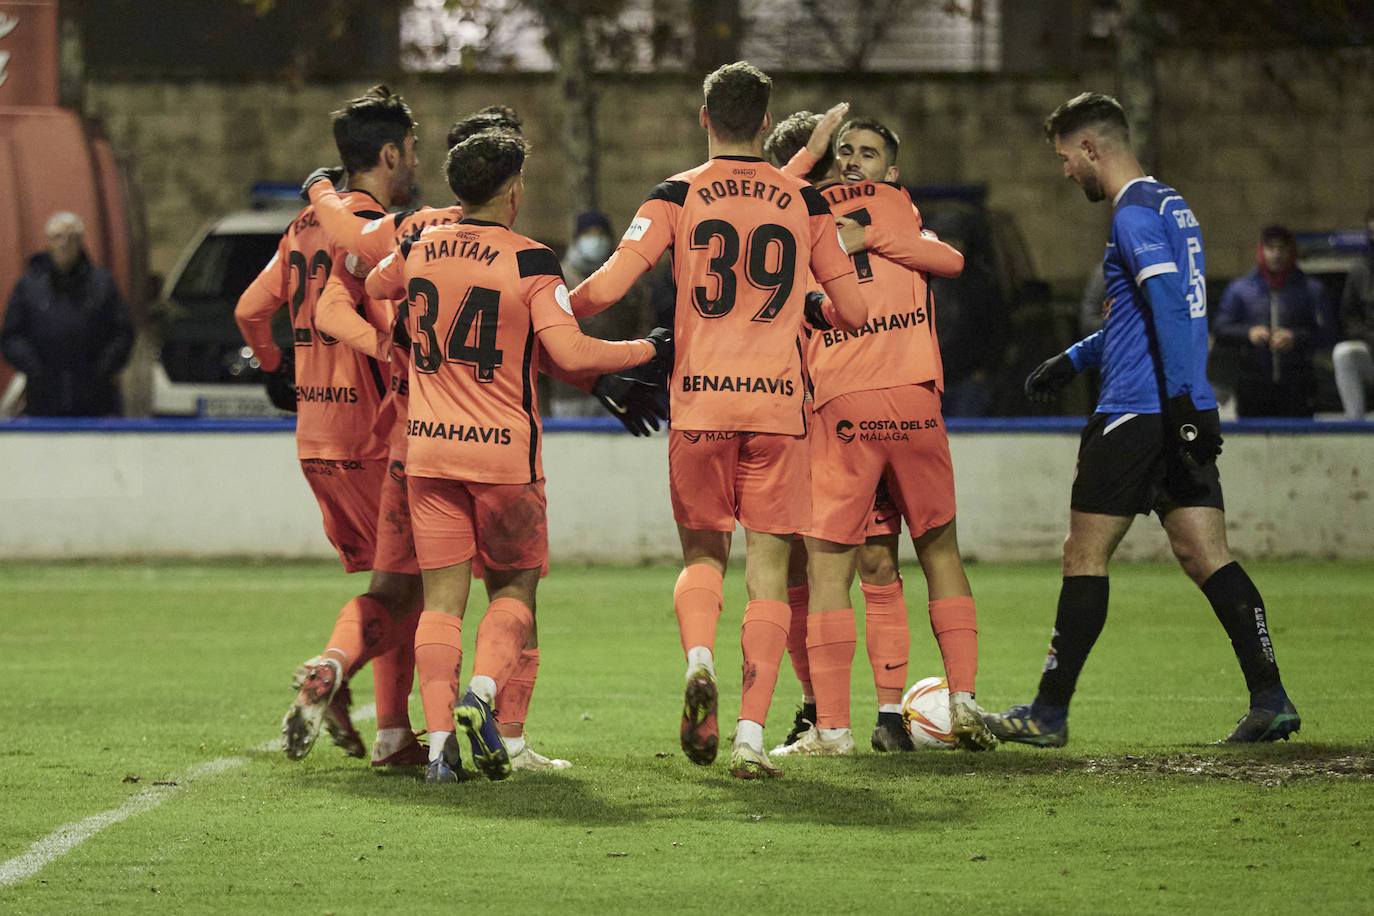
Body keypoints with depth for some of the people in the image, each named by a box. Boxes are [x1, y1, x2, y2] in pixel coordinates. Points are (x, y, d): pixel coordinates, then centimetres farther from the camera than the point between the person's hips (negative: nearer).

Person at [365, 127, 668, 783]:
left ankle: (440, 741, -6)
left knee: (442, 599, 5)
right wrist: (648, 349, -4)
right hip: (504, 452, -3)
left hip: (428, 450, 3)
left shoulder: (419, 248, 3)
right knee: (514, 587, 13)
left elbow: (368, 287, 24)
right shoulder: (529, 262, -11)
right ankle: (482, 692, -13)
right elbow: (571, 354, -17)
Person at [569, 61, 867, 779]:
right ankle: (751, 737, -6)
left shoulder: (679, 195, 2)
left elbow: (608, 284, -7)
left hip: (698, 402, 0)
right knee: (768, 573, 3)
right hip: (777, 402, 0)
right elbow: (853, 312, 10)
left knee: (702, 553, 17)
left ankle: (698, 661, -12)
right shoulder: (803, 201, 6)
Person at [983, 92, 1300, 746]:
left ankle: (1048, 715, 5)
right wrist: (1074, 359, 34)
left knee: (1083, 556, 0)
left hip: (1137, 414, -9)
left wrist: (1181, 401, -26)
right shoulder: (1171, 205, 19)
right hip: (1182, 419, 9)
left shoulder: (1134, 214, -11)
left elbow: (1169, 309, -21)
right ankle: (1270, 700, -7)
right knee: (1206, 558, 3)